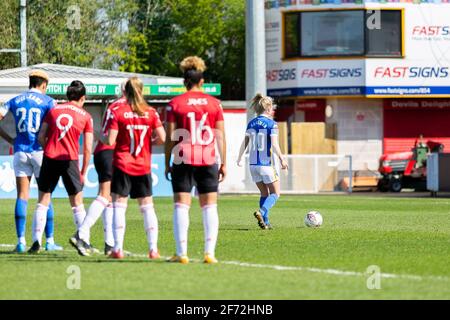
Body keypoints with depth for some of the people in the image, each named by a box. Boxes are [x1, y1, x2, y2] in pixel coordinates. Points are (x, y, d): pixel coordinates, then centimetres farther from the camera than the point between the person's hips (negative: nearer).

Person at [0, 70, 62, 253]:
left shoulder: (15, 101, 9)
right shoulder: (48, 101, 0)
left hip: (20, 151, 2)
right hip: (40, 151, -2)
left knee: (22, 196, 3)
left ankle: (21, 241, -3)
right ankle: (49, 241, 5)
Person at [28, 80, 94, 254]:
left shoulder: (53, 110, 10)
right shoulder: (86, 116, 5)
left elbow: (41, 136, 5)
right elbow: (88, 148, 2)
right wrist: (83, 172, 9)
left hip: (50, 158, 1)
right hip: (70, 160, -1)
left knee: (43, 202, 8)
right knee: (77, 203, 10)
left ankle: (36, 241, -1)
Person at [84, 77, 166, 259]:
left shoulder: (118, 112, -7)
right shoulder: (151, 113, -1)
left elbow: (110, 141, -12)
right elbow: (162, 138, -6)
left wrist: (100, 137, 9)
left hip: (122, 165, -2)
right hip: (144, 167, 2)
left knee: (119, 206, 2)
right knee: (147, 207, 8)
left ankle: (118, 249, -4)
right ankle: (153, 249, 3)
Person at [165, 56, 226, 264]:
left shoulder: (175, 104, 0)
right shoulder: (214, 103, 4)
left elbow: (171, 137, -2)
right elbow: (221, 136, 4)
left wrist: (167, 163, 5)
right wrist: (224, 163, 9)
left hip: (183, 161, -1)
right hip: (208, 161, 1)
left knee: (181, 206, 1)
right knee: (210, 207, 7)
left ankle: (182, 253, -5)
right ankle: (210, 252, -1)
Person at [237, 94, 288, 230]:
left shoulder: (251, 124, 6)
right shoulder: (271, 124, -9)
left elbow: (245, 143, 8)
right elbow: (274, 145, -16)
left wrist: (239, 158, 19)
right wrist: (282, 159, -8)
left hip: (253, 163, 6)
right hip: (267, 163, -6)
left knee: (264, 194, 17)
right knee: (275, 193, 4)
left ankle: (265, 222, 9)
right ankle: (261, 212, -20)